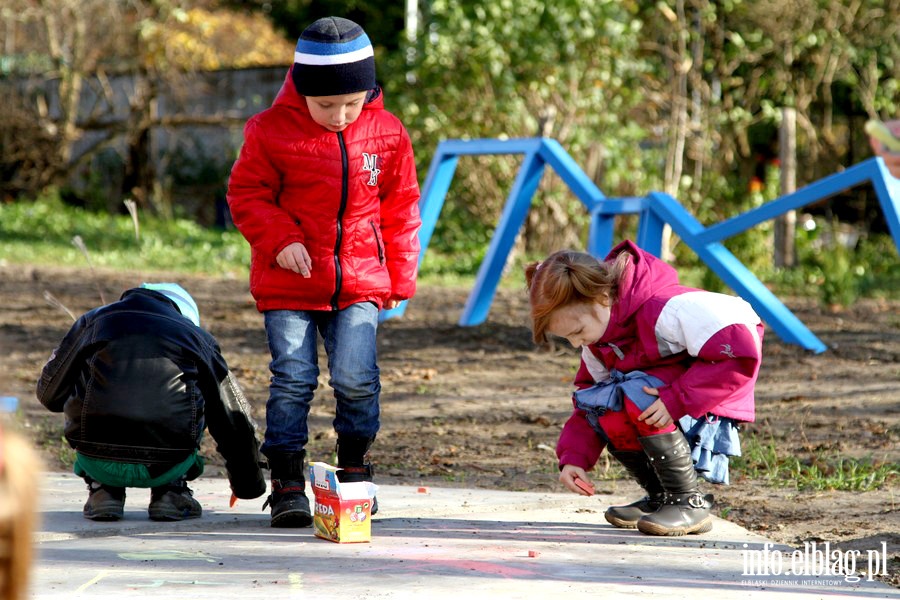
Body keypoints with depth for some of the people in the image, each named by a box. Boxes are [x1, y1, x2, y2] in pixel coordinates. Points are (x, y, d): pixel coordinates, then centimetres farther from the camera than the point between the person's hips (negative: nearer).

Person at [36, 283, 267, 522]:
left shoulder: (93, 321, 18)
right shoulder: (196, 336, 18)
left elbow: (48, 393, 28)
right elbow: (235, 418, 27)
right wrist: (248, 484, 42)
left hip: (98, 464, 0)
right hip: (167, 468, 0)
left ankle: (104, 490, 18)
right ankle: (170, 491, 18)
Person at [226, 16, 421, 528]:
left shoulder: (387, 134, 2)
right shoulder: (272, 131, -6)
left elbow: (400, 208, 12)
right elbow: (247, 194, 1)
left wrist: (400, 277, 11)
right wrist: (279, 240, -14)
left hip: (360, 281, 1)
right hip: (290, 282, -1)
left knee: (356, 377, -8)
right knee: (293, 380, -6)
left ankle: (355, 469, 15)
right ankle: (287, 482, 4)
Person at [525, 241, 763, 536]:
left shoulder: (667, 310, -28)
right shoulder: (596, 333, -1)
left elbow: (740, 355, -32)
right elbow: (589, 389, 8)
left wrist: (676, 400, -34)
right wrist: (574, 457, -6)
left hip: (708, 414, -8)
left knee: (637, 395, -30)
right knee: (591, 400, -12)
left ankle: (690, 503, -19)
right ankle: (660, 497, 1)